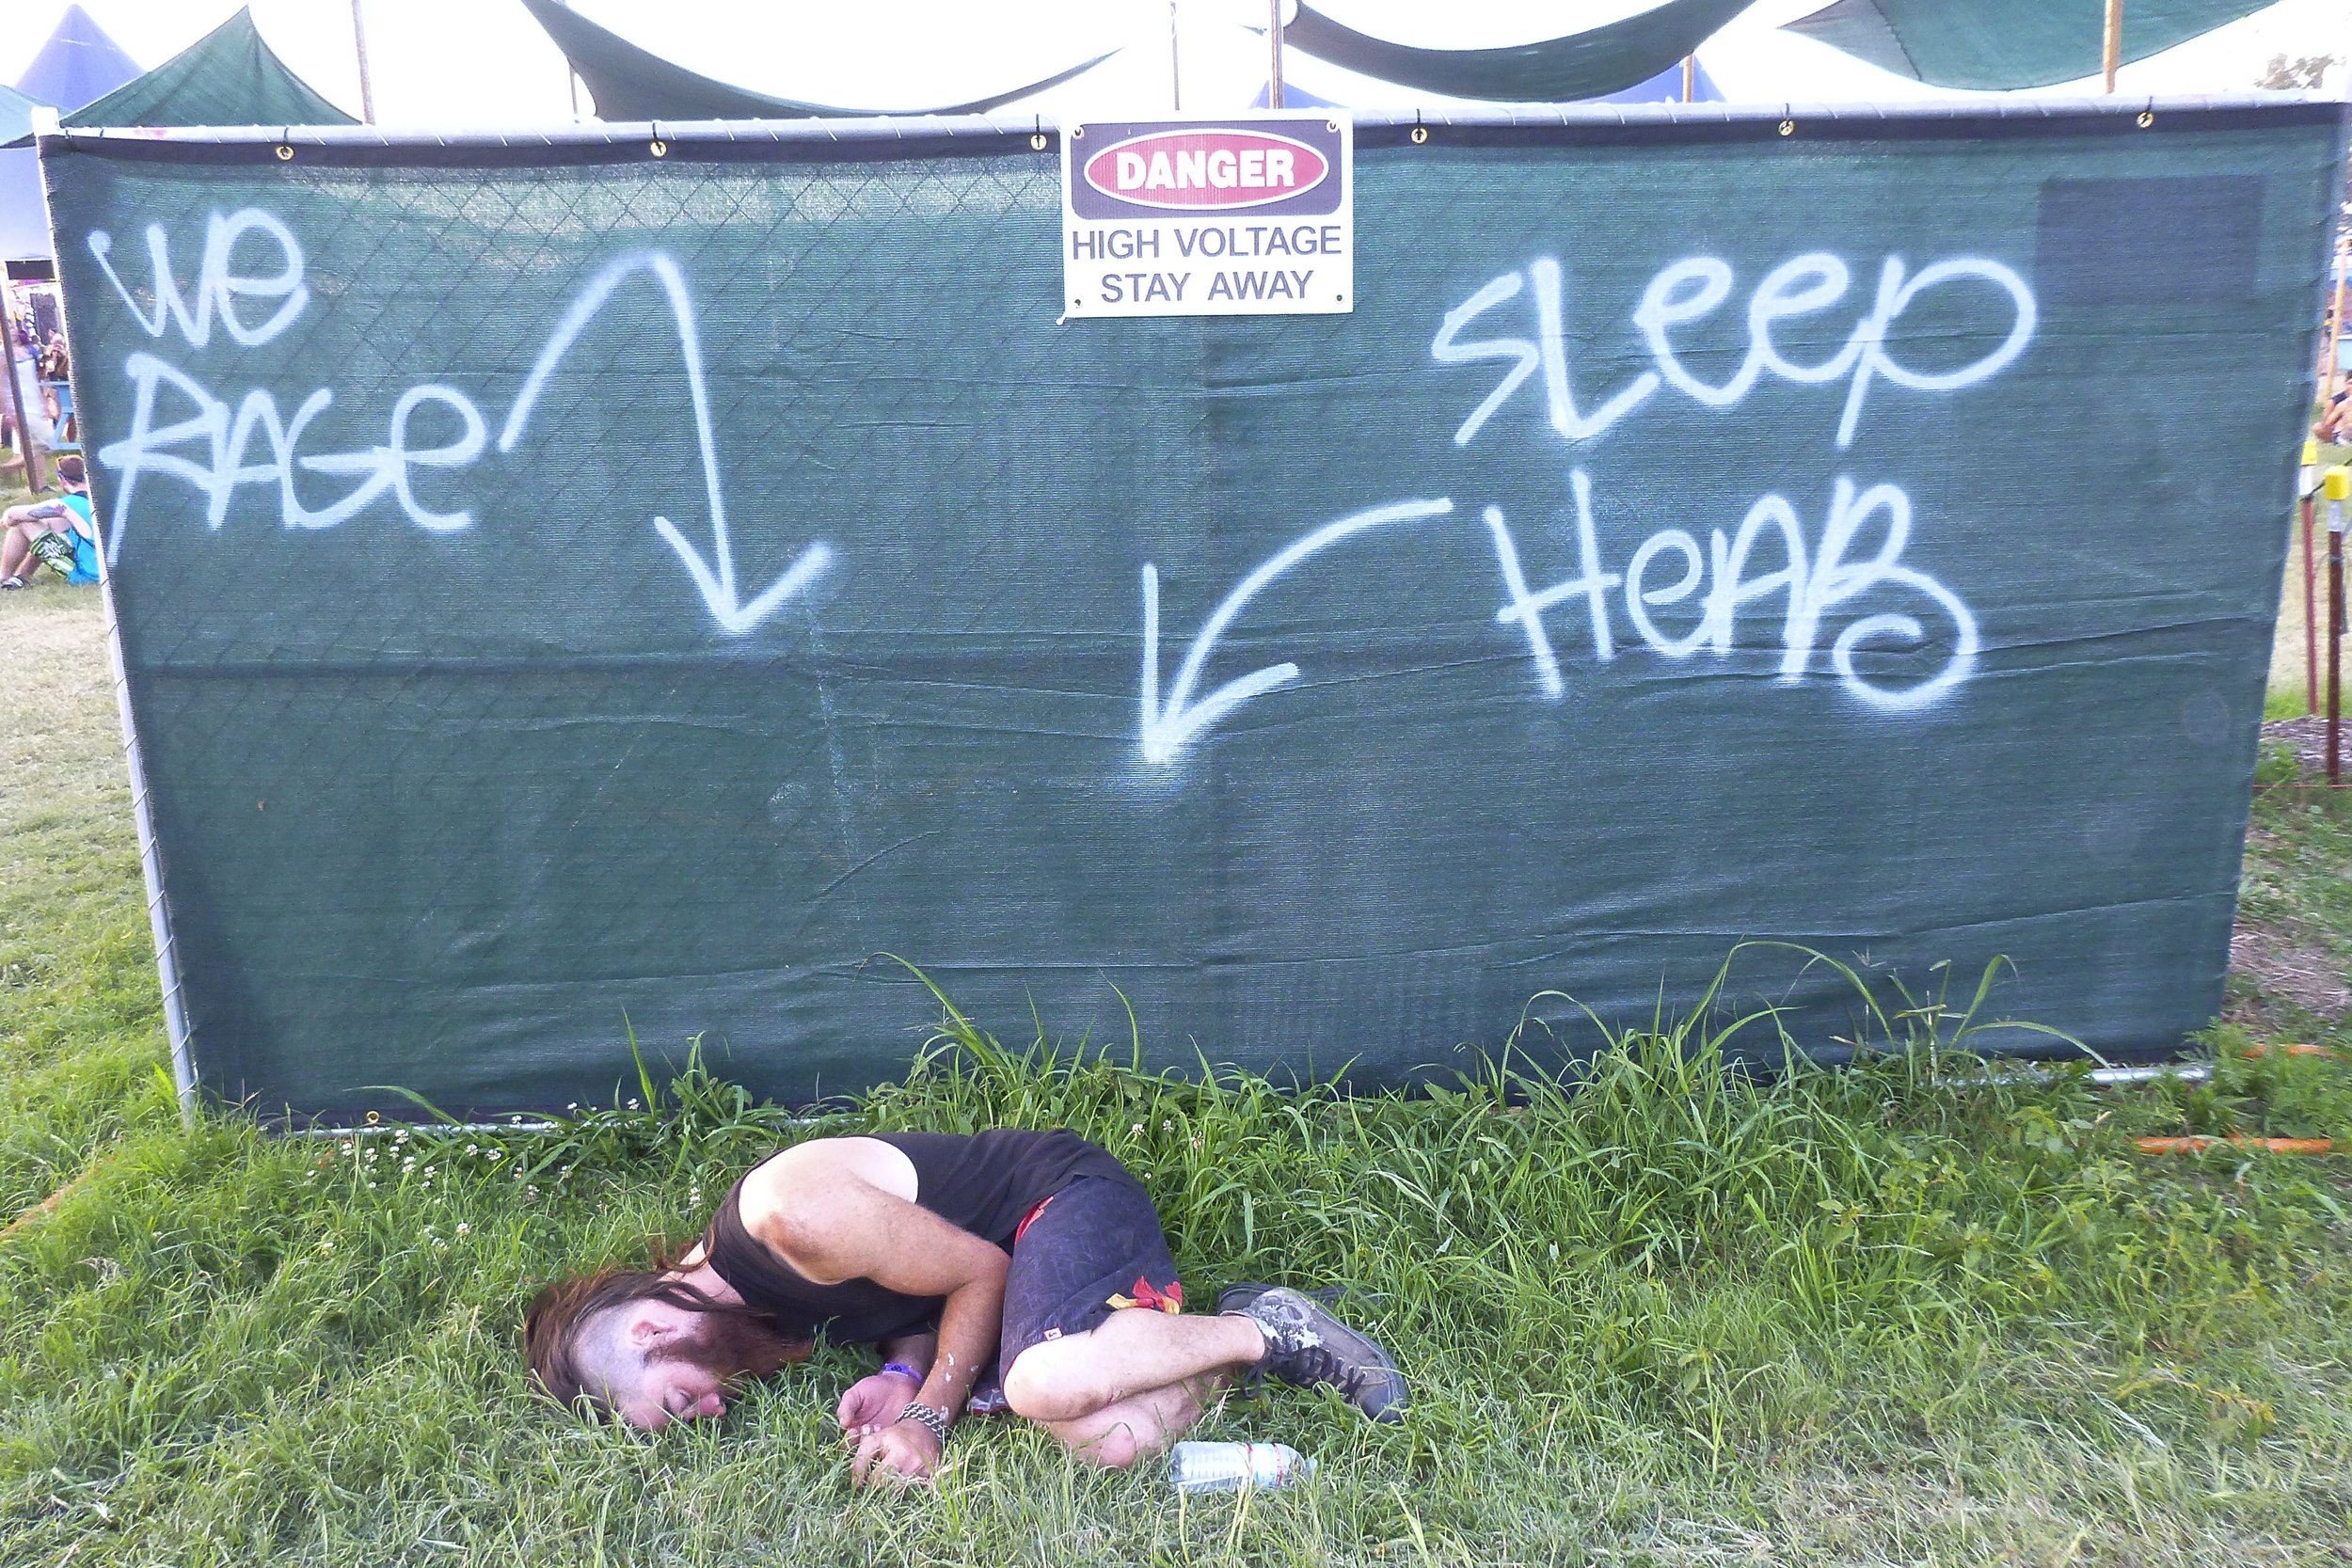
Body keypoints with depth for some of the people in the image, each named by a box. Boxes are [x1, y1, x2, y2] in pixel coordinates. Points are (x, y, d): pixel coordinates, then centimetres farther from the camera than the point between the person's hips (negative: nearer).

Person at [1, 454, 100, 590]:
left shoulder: (68, 504, -16)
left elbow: (13, 514, -9)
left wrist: (7, 518, 15)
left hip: (82, 573, -7)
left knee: (22, 524, 1)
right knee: (51, 523, 26)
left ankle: (4, 578, 18)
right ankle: (21, 575, 32)